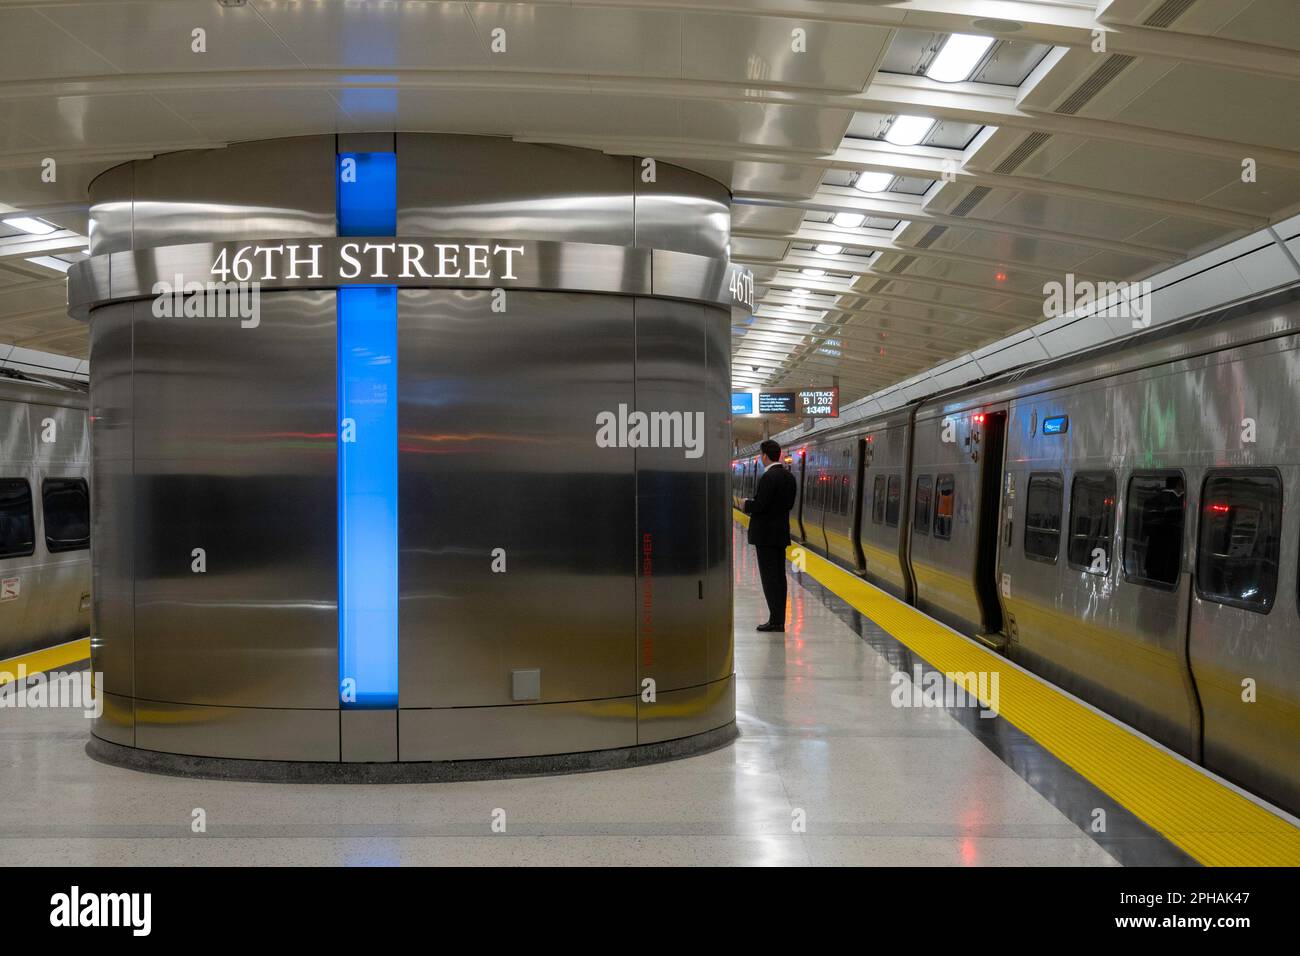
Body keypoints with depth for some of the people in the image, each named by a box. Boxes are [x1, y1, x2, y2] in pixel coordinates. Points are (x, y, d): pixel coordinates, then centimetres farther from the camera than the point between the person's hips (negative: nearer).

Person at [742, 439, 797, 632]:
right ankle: (779, 620, 16)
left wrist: (747, 504, -1)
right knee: (779, 576, 11)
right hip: (781, 532, 9)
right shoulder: (789, 476, 10)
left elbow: (760, 505, -22)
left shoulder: (769, 477, -18)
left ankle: (776, 620, -6)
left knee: (769, 577, -5)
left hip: (766, 534, -9)